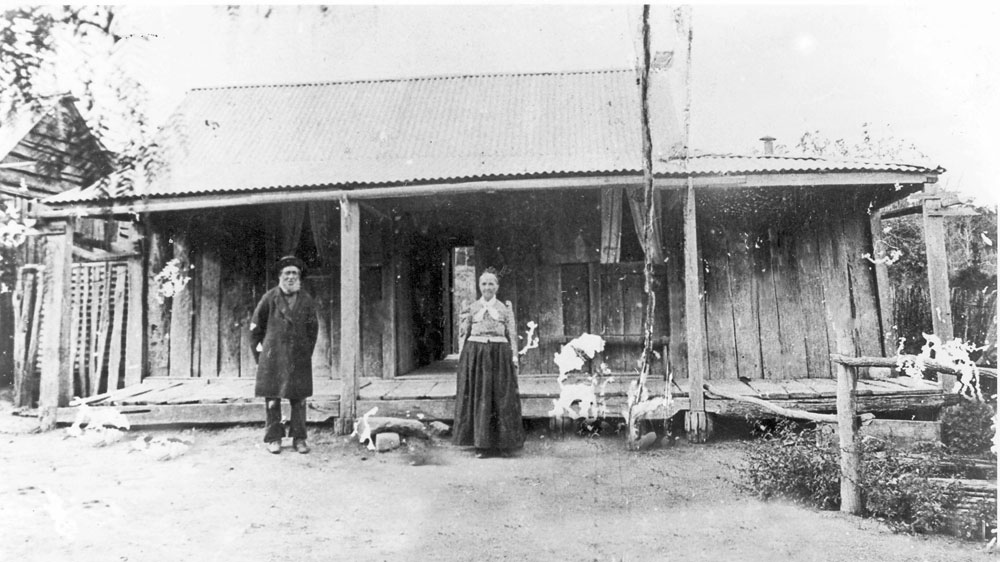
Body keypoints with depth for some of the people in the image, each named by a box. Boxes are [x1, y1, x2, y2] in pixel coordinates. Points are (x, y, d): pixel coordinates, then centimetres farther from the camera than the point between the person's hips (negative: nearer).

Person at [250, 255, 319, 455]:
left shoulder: (307, 300, 5)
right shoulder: (269, 298, -1)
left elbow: (312, 329, 14)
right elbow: (255, 328, 6)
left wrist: (307, 353, 10)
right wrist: (258, 354, 5)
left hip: (299, 358, 2)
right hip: (272, 357, -1)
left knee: (299, 399, 3)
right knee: (272, 398, 2)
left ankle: (299, 438, 12)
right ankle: (273, 438, 13)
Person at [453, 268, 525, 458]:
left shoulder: (505, 308, 8)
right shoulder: (471, 309, 9)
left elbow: (513, 335, 6)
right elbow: (463, 335, 10)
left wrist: (514, 358, -3)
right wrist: (462, 358, 1)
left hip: (500, 355, 0)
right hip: (475, 355, 1)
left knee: (502, 398, 1)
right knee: (478, 397, 1)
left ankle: (504, 444, 10)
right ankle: (481, 444, 8)